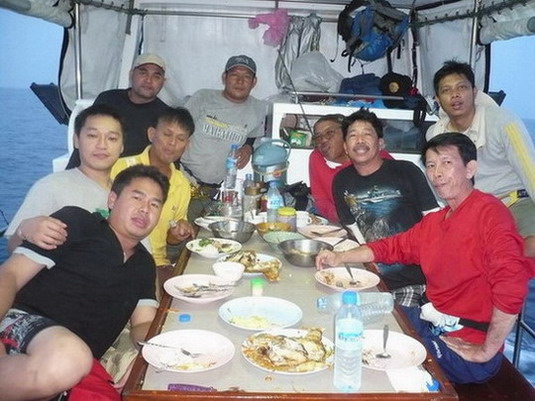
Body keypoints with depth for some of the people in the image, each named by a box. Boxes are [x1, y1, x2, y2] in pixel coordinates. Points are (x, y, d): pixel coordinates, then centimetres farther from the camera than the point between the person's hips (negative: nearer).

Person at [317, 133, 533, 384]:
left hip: (465, 345, -8)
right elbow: (394, 246, 20)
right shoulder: (433, 221, 10)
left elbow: (511, 285, -28)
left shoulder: (489, 212, -19)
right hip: (431, 323, 8)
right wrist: (340, 258, 8)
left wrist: (487, 352, -22)